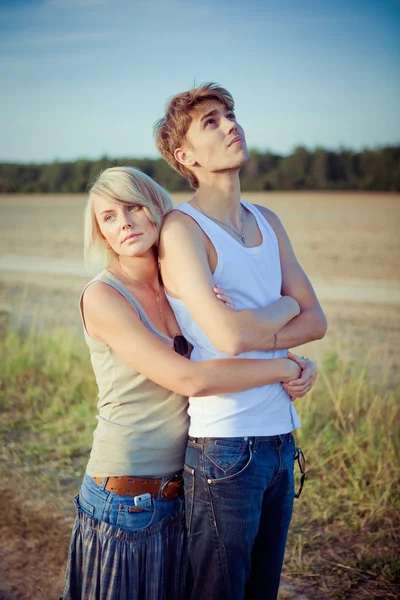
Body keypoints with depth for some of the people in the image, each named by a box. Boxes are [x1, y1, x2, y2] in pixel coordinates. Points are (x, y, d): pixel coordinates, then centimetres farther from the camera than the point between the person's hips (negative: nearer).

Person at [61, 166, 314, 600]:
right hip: (125, 500, -5)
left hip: (181, 494, 6)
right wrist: (286, 366, -14)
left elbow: (296, 304, 9)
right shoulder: (102, 297, -15)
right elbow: (190, 379, -22)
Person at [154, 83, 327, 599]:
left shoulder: (268, 222, 12)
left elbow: (316, 321, 7)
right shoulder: (182, 228, -11)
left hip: (281, 437, 7)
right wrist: (283, 309, -4)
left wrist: (251, 329, -11)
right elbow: (230, 334, -24)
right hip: (224, 445, -7)